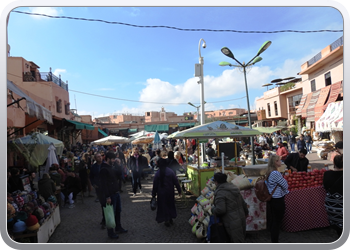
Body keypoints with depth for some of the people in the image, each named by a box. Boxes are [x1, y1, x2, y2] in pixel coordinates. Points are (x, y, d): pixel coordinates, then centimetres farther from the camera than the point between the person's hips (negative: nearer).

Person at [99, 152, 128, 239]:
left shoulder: (112, 168, 12)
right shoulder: (104, 169, -18)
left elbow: (119, 175, 15)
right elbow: (103, 184, -22)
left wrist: (119, 166, 1)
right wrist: (107, 197, -23)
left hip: (116, 193, 9)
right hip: (110, 195, -9)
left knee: (118, 211, 19)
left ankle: (118, 228, 36)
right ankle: (110, 232, 17)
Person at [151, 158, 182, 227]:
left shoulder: (157, 174, -13)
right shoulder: (171, 172, -10)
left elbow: (155, 185, -6)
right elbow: (176, 182, -6)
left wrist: (154, 194, 6)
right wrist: (179, 190, 4)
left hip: (161, 193, -2)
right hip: (170, 192, 2)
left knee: (163, 206, 12)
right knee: (170, 204, 20)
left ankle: (166, 220, 15)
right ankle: (170, 219, 29)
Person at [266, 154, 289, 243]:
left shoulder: (269, 173, 6)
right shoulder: (276, 173, -22)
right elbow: (285, 185, -13)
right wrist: (285, 191, 8)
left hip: (271, 199, 9)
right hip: (278, 200, -9)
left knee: (272, 220, 18)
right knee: (277, 221, 2)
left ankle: (273, 238, 33)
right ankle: (275, 241, 11)